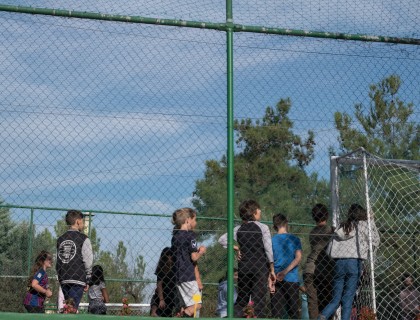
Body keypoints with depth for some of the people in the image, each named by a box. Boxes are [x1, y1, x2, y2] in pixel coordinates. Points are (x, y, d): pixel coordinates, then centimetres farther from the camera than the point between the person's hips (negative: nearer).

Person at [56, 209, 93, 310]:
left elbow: (58, 261, 13)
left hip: (63, 280, 6)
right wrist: (87, 281, 2)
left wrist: (60, 277, 18)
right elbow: (88, 261, -6)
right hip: (77, 280, -6)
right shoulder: (83, 239, -3)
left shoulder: (60, 239, 14)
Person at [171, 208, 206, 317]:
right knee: (196, 304, -8)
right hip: (188, 275, -9)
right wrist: (201, 252, 5)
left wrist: (196, 250, 16)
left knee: (187, 306, 11)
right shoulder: (190, 235, -10)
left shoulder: (175, 235, 14)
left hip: (178, 275, 9)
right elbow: (194, 257, -14)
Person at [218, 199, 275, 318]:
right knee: (258, 301, -2)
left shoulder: (238, 229, 6)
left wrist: (235, 248, 8)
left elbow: (222, 240, 1)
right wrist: (272, 270, -1)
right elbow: (268, 250, -7)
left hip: (243, 267, 4)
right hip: (260, 267, -4)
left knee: (241, 300, 13)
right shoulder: (263, 228, -4)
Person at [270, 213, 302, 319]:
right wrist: (285, 272, -13)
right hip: (292, 279, 0)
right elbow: (298, 258, -10)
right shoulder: (295, 239, 3)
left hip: (276, 280, 0)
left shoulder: (272, 240, 2)